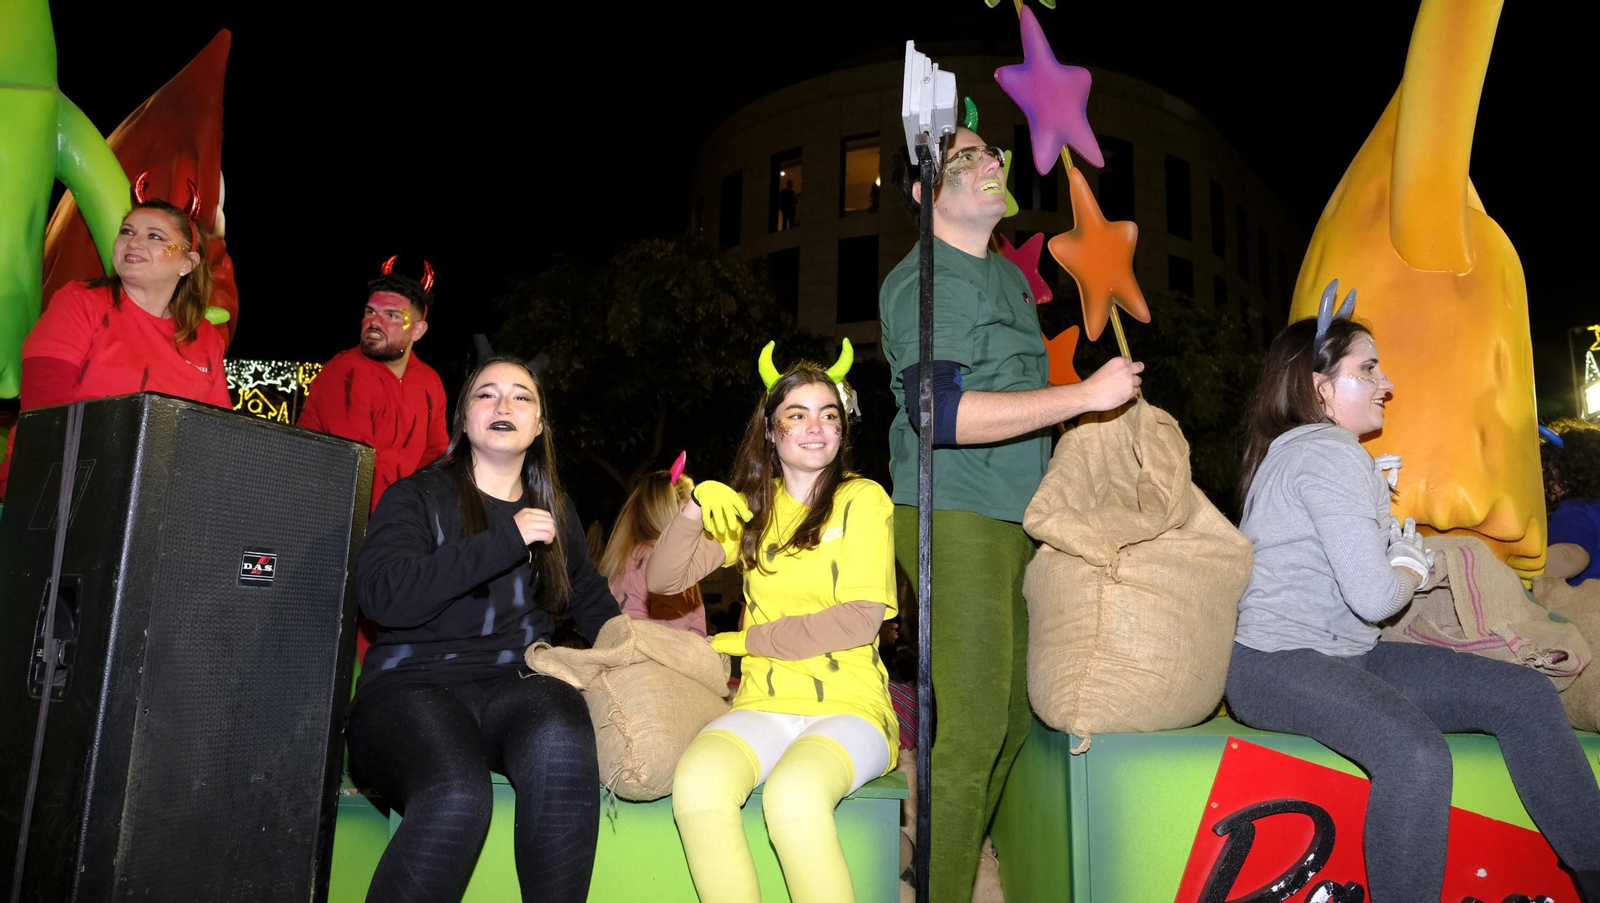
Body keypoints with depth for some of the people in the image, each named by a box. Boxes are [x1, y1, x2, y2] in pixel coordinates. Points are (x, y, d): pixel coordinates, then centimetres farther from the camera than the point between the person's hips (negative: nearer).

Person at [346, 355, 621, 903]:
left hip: (518, 683, 3)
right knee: (456, 797, -37)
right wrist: (506, 541, -15)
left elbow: (591, 600, 34)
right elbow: (383, 595, -11)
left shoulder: (553, 509, 20)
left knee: (563, 746, -35)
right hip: (414, 684, -3)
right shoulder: (419, 497, 7)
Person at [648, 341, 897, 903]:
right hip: (764, 705, 3)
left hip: (849, 707, -3)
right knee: (696, 782, -30)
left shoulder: (863, 500, 3)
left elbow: (860, 619, -7)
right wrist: (696, 509, -11)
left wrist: (745, 641, -4)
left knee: (793, 795, -35)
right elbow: (662, 578, 7)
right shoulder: (752, 509, 15)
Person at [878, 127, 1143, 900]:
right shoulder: (921, 283, -10)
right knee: (973, 726, -9)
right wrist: (1085, 394, -21)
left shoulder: (1008, 276, 19)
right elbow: (941, 412, -23)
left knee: (1014, 718, 12)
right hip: (954, 517, -9)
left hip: (1014, 519, 9)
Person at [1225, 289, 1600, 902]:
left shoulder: (1299, 449, 20)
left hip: (1347, 654, 11)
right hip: (1276, 665, -11)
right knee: (1418, 754, -37)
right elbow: (1374, 596, -21)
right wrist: (1410, 573, 1)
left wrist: (1406, 563, 4)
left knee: (1526, 695, 2)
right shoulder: (1327, 453, -14)